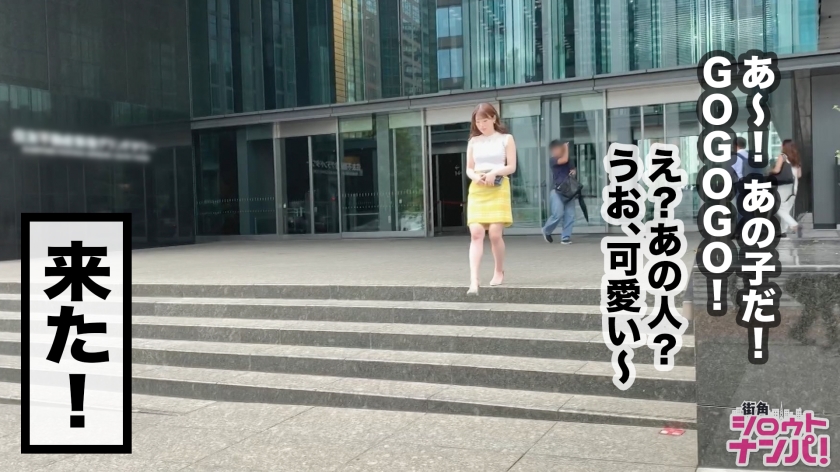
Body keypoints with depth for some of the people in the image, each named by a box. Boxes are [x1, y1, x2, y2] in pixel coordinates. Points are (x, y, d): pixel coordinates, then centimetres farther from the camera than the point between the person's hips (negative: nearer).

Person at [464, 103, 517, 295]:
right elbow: (469, 168, 13)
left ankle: (499, 271, 18)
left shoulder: (506, 139, 6)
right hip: (477, 190, 2)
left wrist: (494, 173, -17)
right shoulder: (473, 141, 14)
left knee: (495, 233, -8)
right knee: (476, 233, -11)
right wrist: (475, 176, -10)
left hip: (498, 189, -2)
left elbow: (512, 167, 1)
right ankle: (473, 280, -17)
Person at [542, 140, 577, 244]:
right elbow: (564, 159, -20)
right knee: (558, 214, -13)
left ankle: (565, 237, 6)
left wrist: (573, 171, 1)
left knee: (570, 215, -1)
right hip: (557, 191, -5)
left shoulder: (568, 160, 12)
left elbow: (572, 169, 26)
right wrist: (566, 147, -6)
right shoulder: (552, 160, -6)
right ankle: (546, 231, 13)